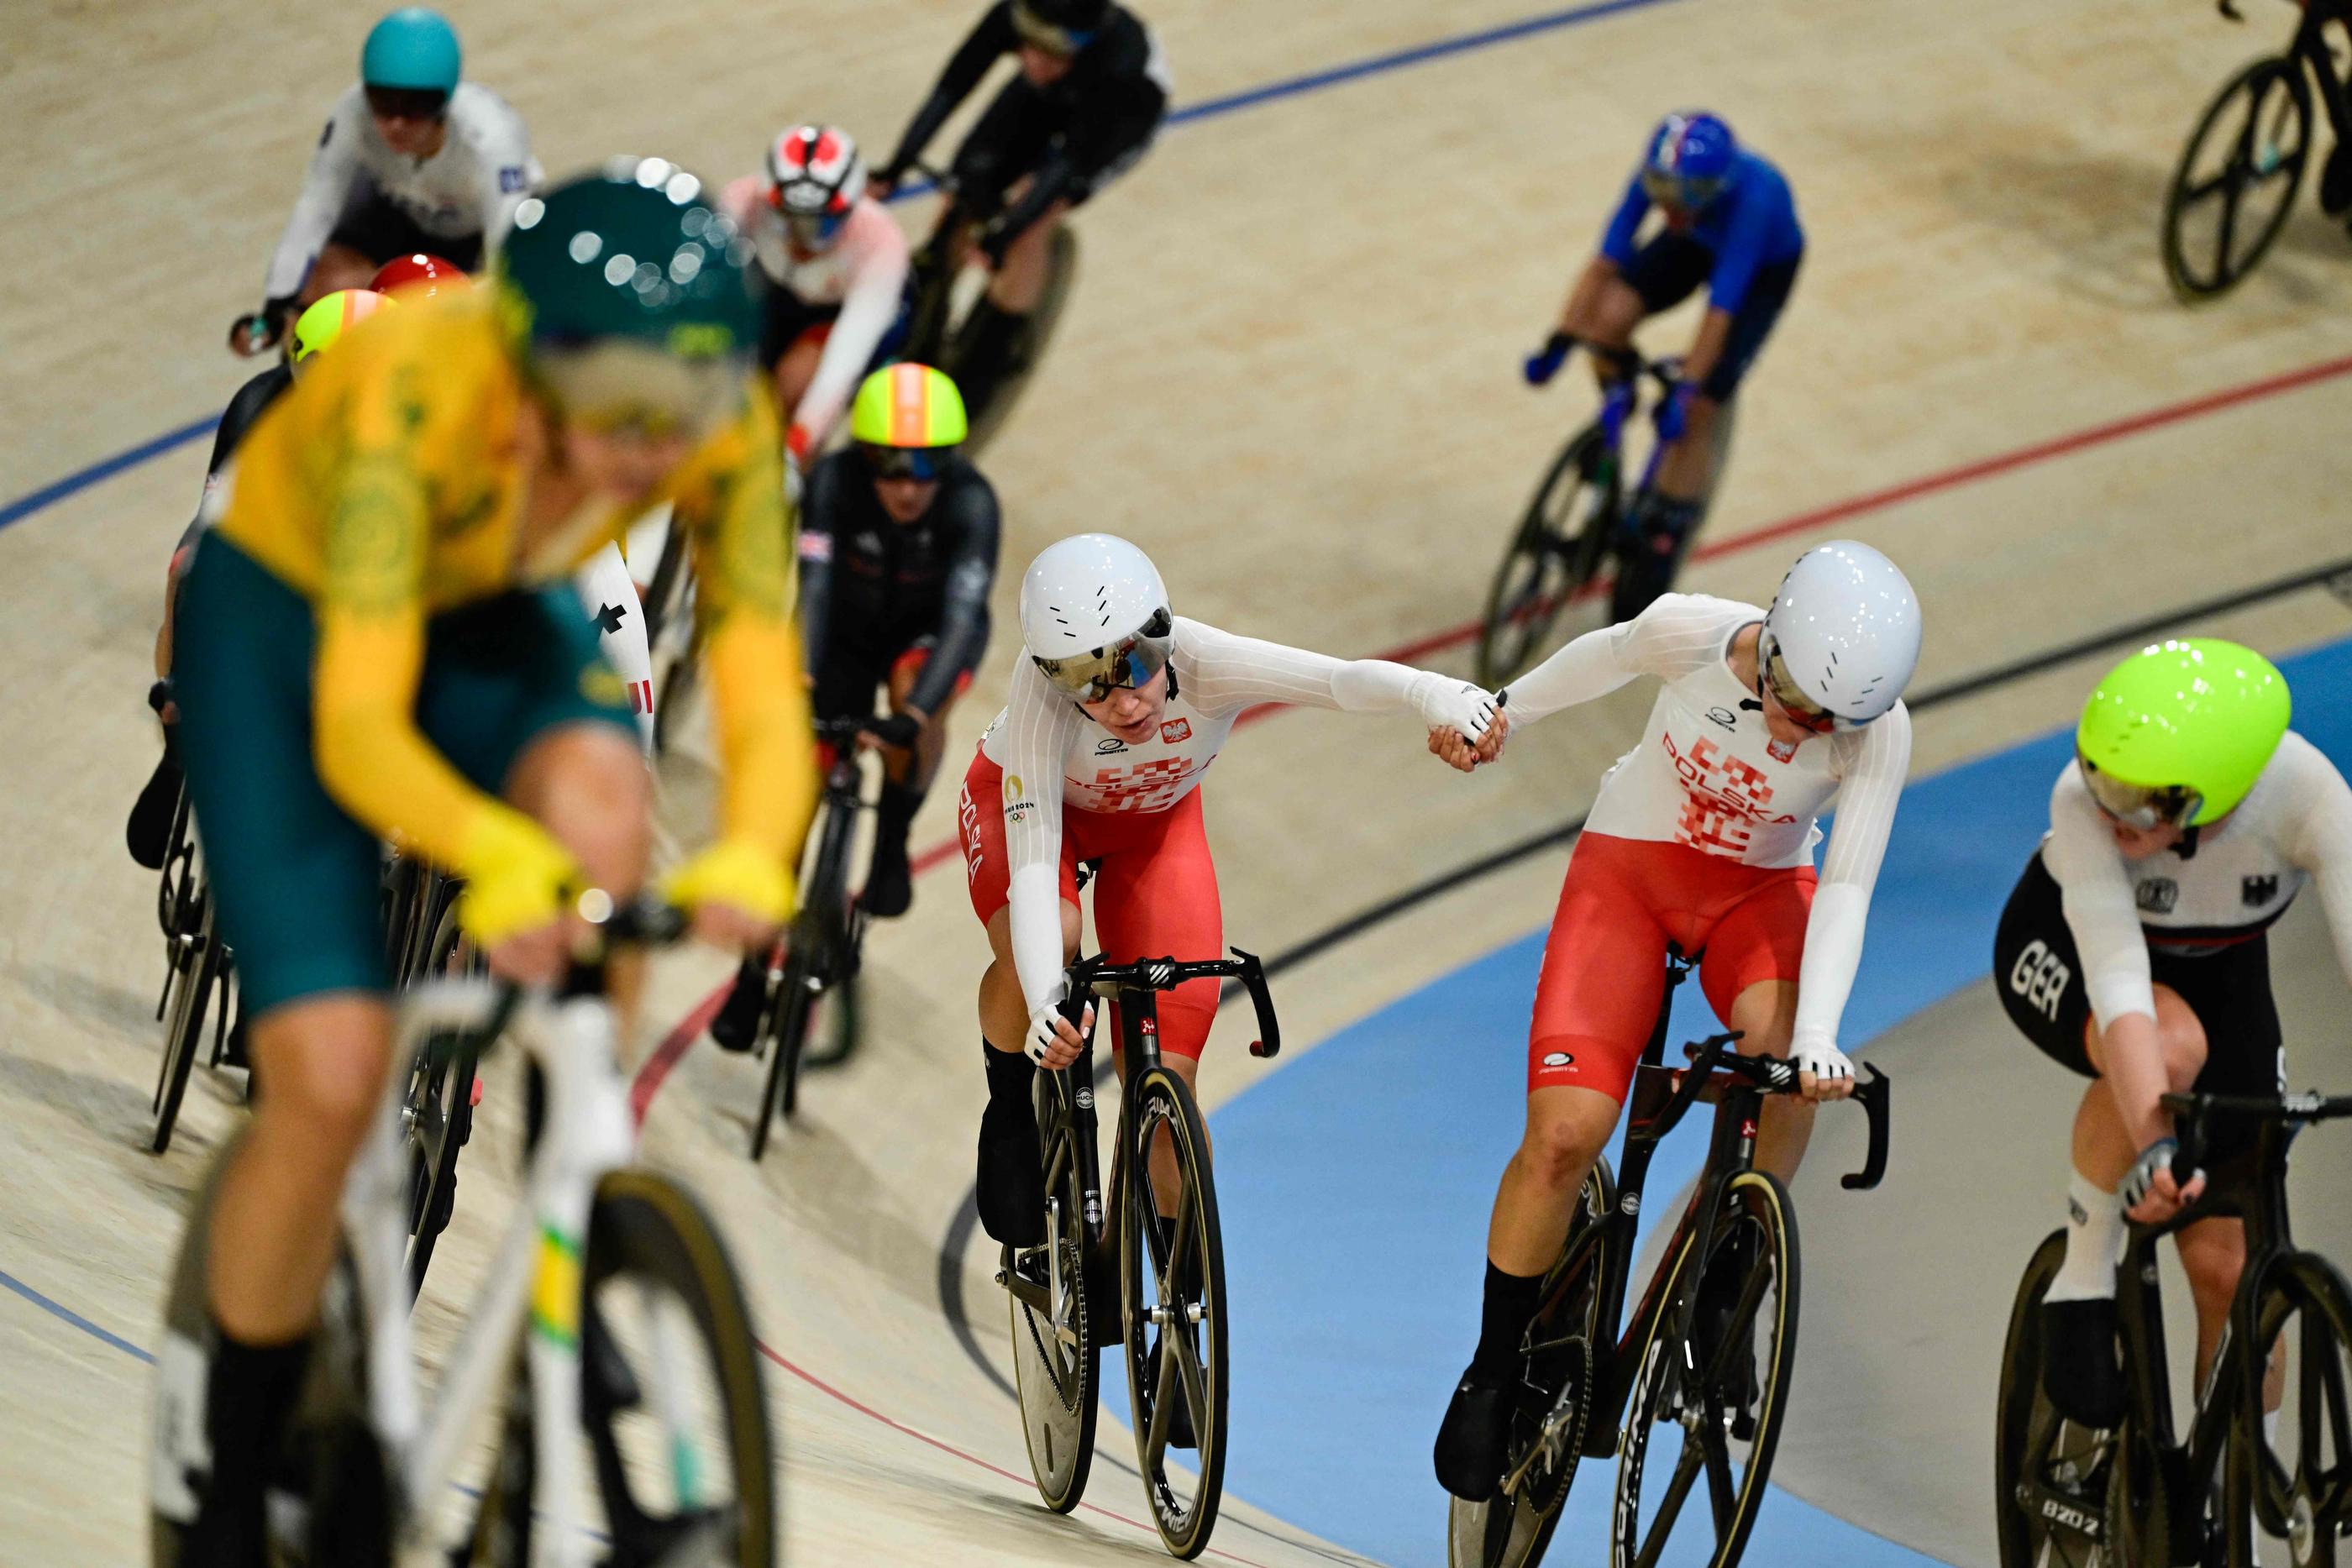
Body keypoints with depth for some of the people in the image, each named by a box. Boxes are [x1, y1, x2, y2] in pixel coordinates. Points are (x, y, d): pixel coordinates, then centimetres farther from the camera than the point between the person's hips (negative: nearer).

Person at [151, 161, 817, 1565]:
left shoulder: (726, 430, -27)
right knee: (333, 1071, -18)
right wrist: (494, 857, -62)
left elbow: (767, 707, -28)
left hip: (498, 619, 3)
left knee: (599, 798, -34)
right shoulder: (422, 394, -39)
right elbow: (358, 729, -42)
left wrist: (752, 861, -51)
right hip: (283, 614, -3)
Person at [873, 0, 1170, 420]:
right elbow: (951, 88, -32)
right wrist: (895, 168, -39)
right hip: (1045, 101, 4)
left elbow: (1072, 162, -40)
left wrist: (1008, 229, -46)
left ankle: (979, 373, -2)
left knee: (1029, 226, -20)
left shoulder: (1118, 65, -44)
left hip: (1124, 113, -4)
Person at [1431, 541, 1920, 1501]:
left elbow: (1845, 890, -25)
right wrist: (1507, 711, 13)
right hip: (1629, 863, -1)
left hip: (1760, 889, 1)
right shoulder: (1690, 633, -25)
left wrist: (1817, 1037, -38)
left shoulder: (1876, 732, -24)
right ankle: (1496, 1369, 2)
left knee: (1781, 1048, -34)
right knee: (1565, 1130, -18)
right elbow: (1610, 654, -2)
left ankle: (1720, 1297, -12)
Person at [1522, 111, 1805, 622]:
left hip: (1765, 267, -4)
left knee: (1700, 408, -16)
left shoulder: (1754, 195, -42)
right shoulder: (1657, 176, -31)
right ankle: (1613, 416, 7)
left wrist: (1684, 392, -41)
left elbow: (1721, 308, -41)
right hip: (1698, 241, 4)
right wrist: (1560, 343, -30)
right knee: (1609, 316, -24)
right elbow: (1607, 260, -26)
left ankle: (1661, 536, 1)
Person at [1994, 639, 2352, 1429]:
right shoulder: (2084, 799, -39)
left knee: (2227, 1261, -6)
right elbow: (2118, 977, -46)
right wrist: (2155, 1146, -58)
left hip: (2218, 971, 2)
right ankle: (2082, 1281, -17)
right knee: (2172, 1047, -38)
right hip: (2064, 951, -2)